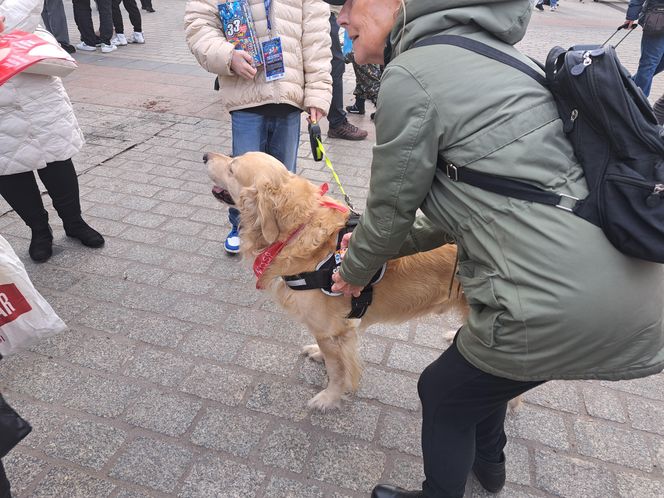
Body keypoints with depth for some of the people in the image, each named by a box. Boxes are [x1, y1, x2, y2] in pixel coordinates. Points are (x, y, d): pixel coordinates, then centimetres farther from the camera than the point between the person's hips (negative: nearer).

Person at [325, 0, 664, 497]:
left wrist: (356, 270, 19)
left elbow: (390, 210, -3)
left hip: (563, 304, -9)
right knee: (479, 357, 33)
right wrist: (376, 247, 25)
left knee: (444, 392, 18)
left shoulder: (409, 74, -12)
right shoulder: (486, 50, 15)